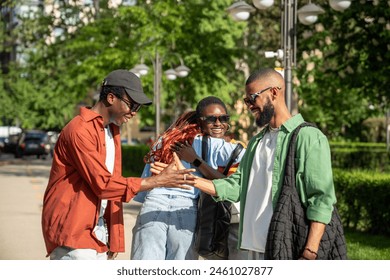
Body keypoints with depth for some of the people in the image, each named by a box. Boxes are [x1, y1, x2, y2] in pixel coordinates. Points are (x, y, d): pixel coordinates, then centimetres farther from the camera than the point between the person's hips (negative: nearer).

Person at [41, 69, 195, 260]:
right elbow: (103, 184, -20)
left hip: (98, 233, 9)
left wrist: (114, 238, 12)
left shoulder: (113, 131, 15)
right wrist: (158, 181, -18)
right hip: (71, 232, -9)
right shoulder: (80, 130, -15)